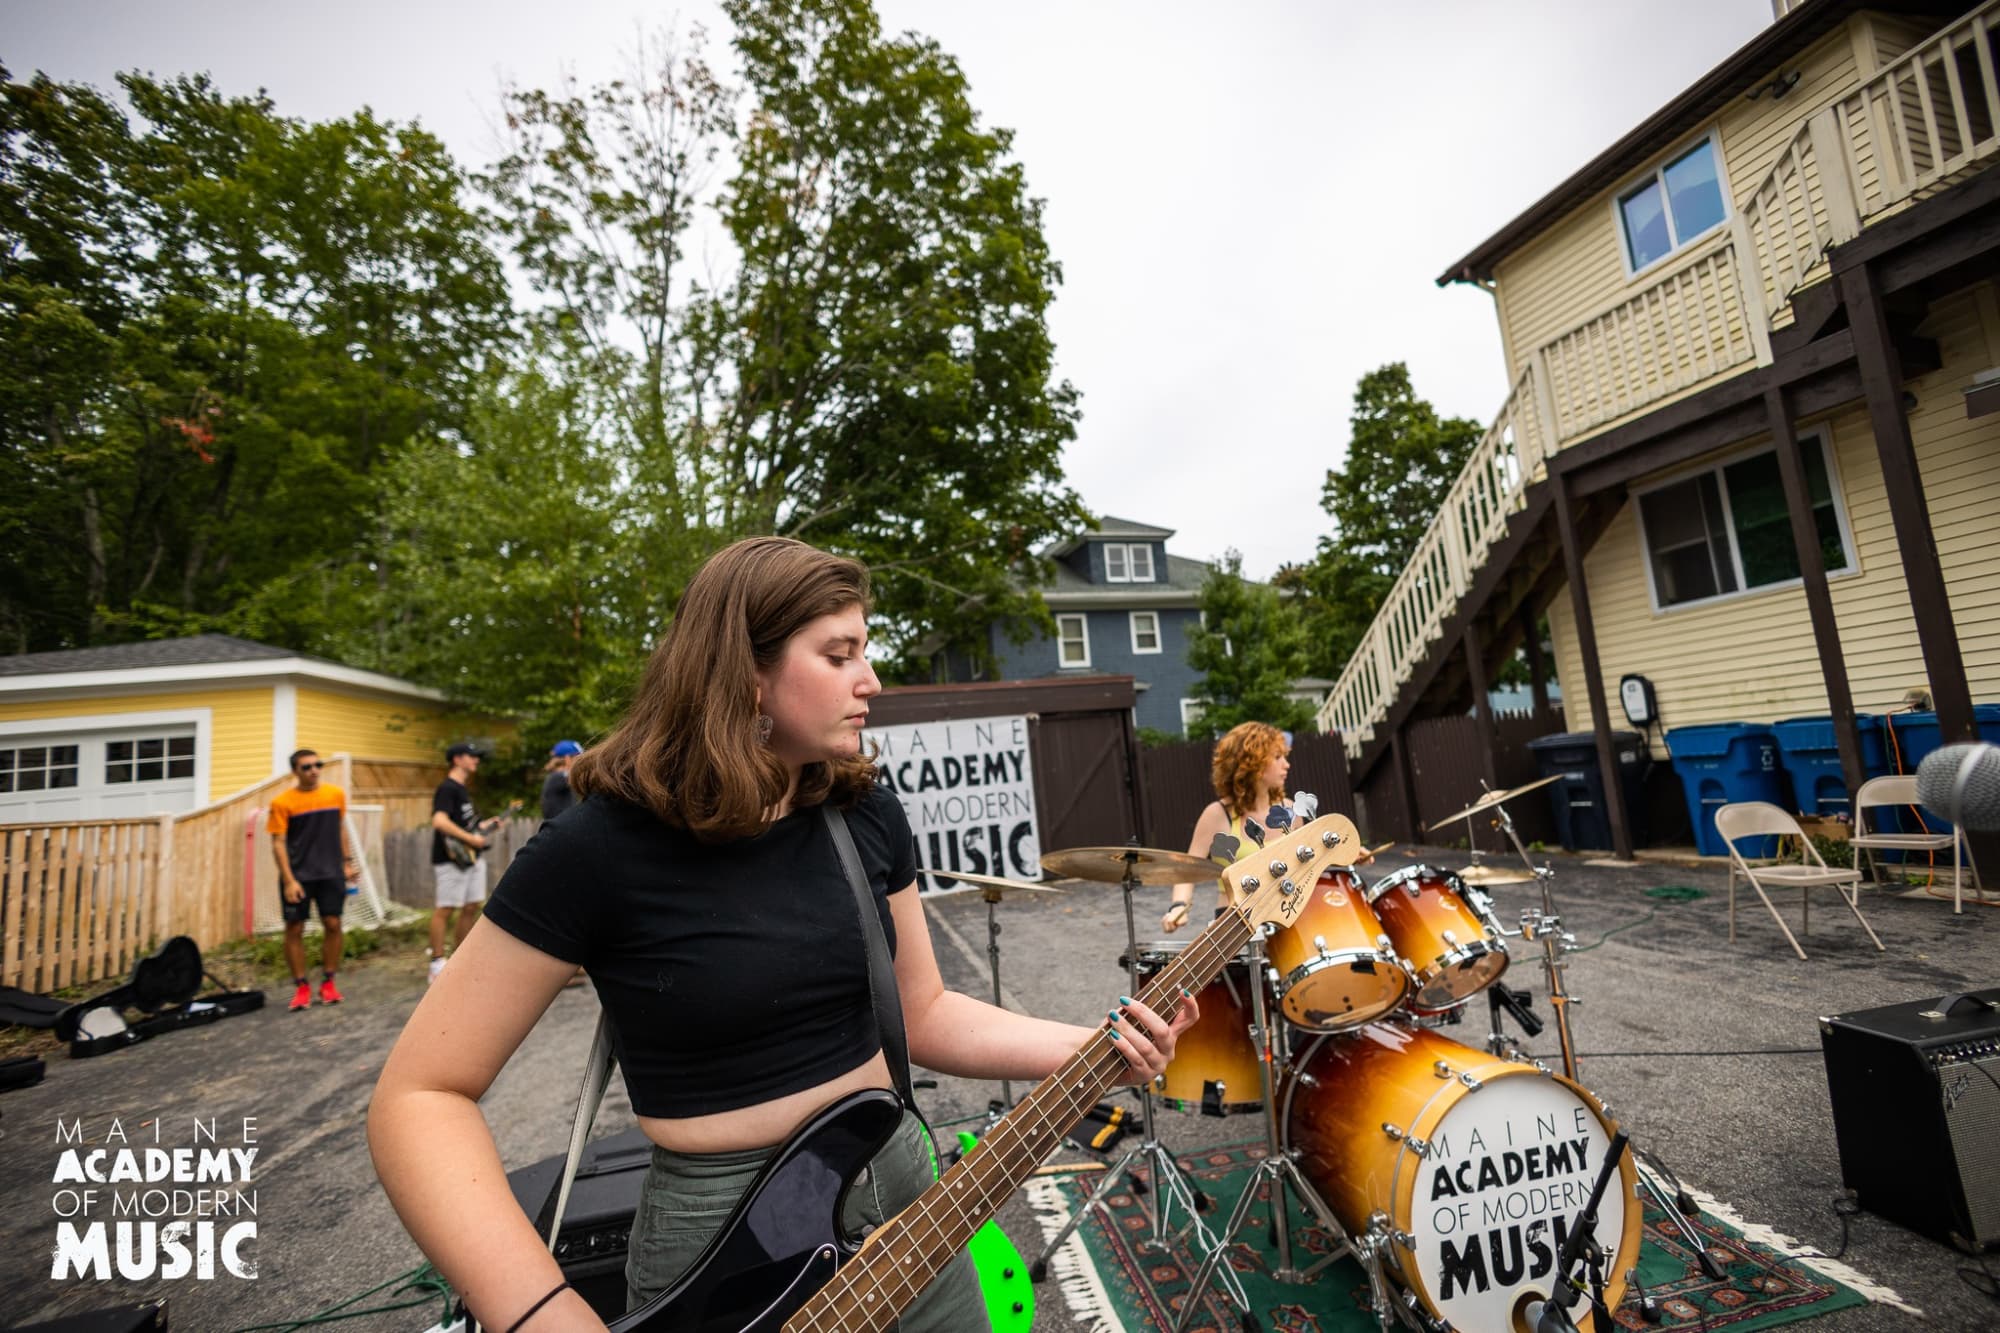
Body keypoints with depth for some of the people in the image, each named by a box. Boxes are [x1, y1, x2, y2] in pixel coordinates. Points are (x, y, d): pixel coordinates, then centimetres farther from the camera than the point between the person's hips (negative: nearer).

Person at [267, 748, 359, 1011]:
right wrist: (289, 880, -12)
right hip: (298, 876, -2)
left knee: (332, 924, 3)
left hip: (331, 873, 2)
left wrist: (348, 861, 11)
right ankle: (301, 987, 16)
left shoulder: (336, 794, 4)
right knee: (294, 929, 3)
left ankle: (328, 983, 17)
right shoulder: (282, 802, -6)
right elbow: (278, 843, -6)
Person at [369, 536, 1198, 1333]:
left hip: (904, 1195, 5)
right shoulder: (602, 846, -18)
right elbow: (418, 1096, -12)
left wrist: (1092, 1049, -9)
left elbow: (919, 1014, 3)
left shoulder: (865, 811, -5)